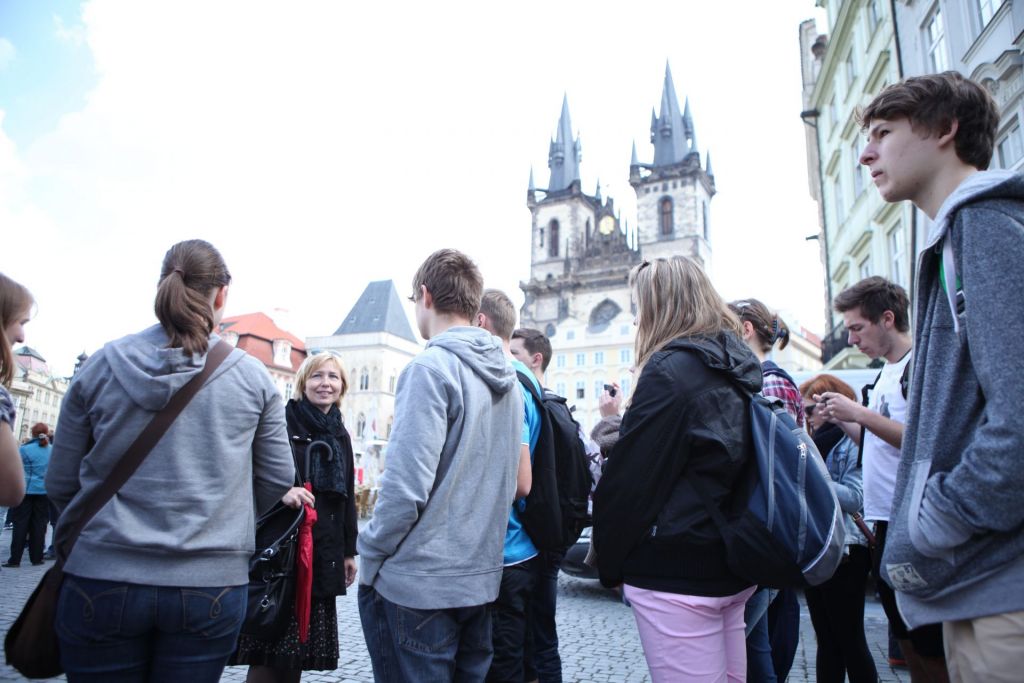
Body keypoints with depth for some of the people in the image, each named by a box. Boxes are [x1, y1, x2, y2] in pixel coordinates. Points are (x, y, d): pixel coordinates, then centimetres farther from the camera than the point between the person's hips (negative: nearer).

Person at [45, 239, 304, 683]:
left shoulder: (102, 365, -2)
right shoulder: (252, 376, -3)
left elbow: (60, 484, 5)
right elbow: (278, 481, 3)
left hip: (103, 580, 1)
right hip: (211, 584, 0)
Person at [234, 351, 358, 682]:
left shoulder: (341, 436, 15)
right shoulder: (284, 422, -3)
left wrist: (349, 550, 16)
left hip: (323, 556, 6)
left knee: (297, 653, 9)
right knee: (269, 651, -4)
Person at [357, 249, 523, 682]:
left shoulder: (431, 368, -16)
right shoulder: (506, 378, 8)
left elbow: (407, 487, -21)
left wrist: (368, 558, -7)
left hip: (416, 585, -7)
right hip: (481, 581, 8)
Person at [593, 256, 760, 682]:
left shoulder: (670, 369, -17)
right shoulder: (736, 368, 9)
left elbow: (630, 479, -17)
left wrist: (610, 564, -3)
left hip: (677, 573, -9)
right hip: (733, 568, 9)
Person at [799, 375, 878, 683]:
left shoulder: (853, 442, -10)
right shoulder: (817, 443, 14)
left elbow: (854, 499, -20)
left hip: (844, 551, -8)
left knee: (850, 639, 2)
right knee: (826, 640, 14)